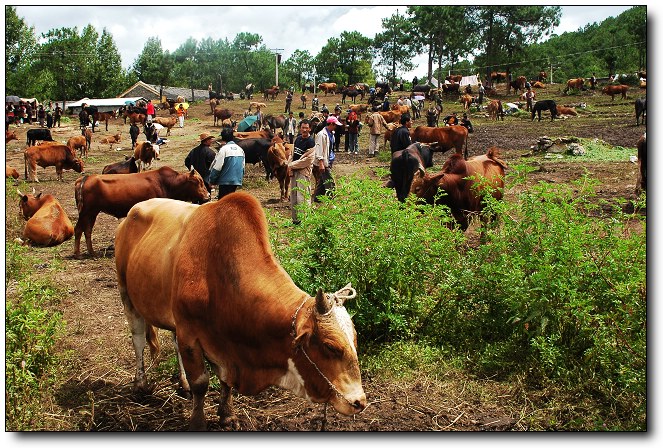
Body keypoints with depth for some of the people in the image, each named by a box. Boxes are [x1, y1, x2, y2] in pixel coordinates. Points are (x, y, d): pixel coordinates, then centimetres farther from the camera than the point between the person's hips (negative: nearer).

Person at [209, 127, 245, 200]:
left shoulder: (224, 149, -13)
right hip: (237, 180, 7)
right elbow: (243, 167, 16)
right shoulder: (240, 149, 8)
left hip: (226, 181, -7)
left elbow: (217, 167, -12)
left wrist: (212, 180, -2)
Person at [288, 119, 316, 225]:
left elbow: (307, 160, -16)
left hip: (304, 172, -8)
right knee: (293, 196, 13)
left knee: (302, 197, -10)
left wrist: (292, 165, -10)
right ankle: (295, 219, 23)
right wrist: (289, 165, 2)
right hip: (294, 172, 8)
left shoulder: (310, 142, -11)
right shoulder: (297, 139, 12)